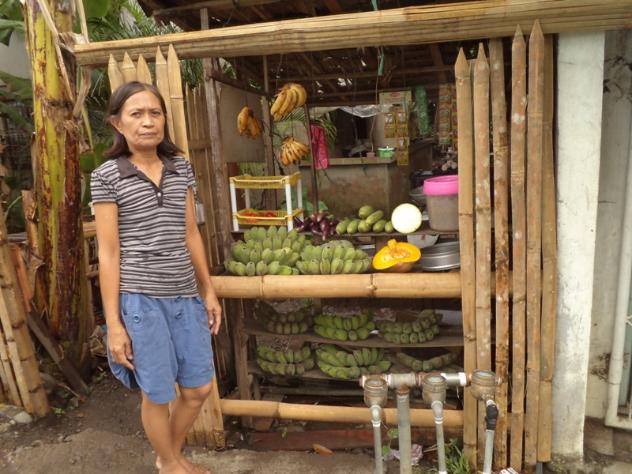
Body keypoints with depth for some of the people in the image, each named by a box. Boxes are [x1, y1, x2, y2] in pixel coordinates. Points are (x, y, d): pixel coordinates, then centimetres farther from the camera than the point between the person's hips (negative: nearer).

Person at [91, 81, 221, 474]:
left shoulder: (181, 168, 7)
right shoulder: (107, 176, -6)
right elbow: (108, 253, -6)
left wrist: (209, 291, 12)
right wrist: (114, 323, -7)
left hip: (185, 296, 5)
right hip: (140, 299, -4)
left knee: (200, 388, 15)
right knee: (157, 394, 12)